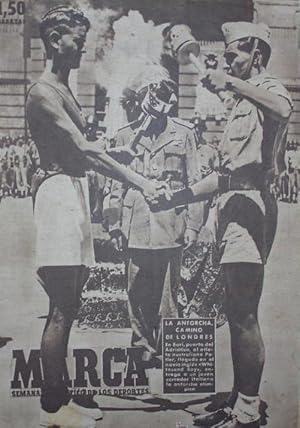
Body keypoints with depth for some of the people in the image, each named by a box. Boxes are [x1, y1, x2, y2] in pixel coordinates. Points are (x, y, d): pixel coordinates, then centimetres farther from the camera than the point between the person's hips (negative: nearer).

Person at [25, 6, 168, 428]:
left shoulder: (64, 91, 21)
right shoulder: (43, 91, -10)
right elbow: (84, 150, -19)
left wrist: (116, 152, 7)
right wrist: (138, 180, -20)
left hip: (75, 191, 10)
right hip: (59, 191, -10)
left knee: (69, 303, 12)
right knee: (61, 308, -6)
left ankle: (60, 393, 22)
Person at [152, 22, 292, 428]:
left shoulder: (267, 87, 0)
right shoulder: (242, 105, 27)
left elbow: (283, 108, -29)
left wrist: (233, 82, -28)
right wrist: (177, 196, 20)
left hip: (250, 201, -10)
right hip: (231, 202, 10)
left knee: (243, 314, -9)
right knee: (236, 311, 12)